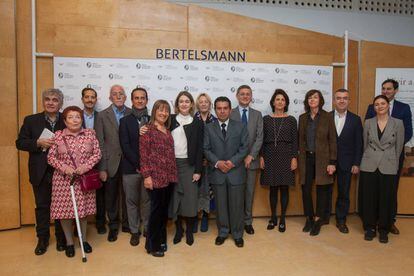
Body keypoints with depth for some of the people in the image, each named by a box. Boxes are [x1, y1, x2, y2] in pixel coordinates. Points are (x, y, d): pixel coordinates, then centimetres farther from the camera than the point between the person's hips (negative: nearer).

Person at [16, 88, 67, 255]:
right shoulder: (31, 120, 3)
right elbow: (20, 143, 1)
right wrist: (38, 143, -14)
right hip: (40, 172, 1)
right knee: (42, 206, 12)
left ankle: (61, 238, 28)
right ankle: (42, 239, 29)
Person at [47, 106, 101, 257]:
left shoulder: (90, 133, 0)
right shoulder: (58, 135, -1)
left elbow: (97, 153, -1)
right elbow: (50, 157, 0)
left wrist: (86, 166, -15)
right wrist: (64, 167, -15)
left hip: (85, 179, 1)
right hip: (64, 179, 0)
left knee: (84, 209, 10)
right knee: (65, 210, 7)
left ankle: (84, 239, 30)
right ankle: (69, 242, 27)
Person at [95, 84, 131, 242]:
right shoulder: (102, 115, -1)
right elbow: (100, 143, -4)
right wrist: (102, 168, -8)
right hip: (111, 163, -1)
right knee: (111, 197, 11)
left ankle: (127, 224, 32)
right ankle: (113, 226, 30)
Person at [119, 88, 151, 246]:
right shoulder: (125, 121, 4)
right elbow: (125, 146, -4)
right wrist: (138, 164, -11)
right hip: (130, 168, 0)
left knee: (147, 200, 7)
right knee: (131, 201, 8)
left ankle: (147, 229, 24)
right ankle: (134, 231, 23)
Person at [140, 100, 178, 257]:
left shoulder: (167, 130, 12)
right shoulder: (148, 130, -7)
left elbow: (170, 154, 13)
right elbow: (143, 154, -10)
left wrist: (174, 173, 9)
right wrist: (146, 176, -15)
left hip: (169, 176, 6)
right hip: (155, 176, -6)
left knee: (164, 210, 14)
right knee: (156, 210, 3)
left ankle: (161, 240, 31)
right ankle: (152, 245, 20)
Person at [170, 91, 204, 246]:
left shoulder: (197, 123, 3)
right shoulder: (171, 120, 5)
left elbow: (199, 148, 0)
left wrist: (198, 170, -4)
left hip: (189, 165, -1)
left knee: (190, 198, 2)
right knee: (174, 197, 8)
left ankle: (189, 231, 19)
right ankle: (178, 229, 24)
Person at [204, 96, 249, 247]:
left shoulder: (240, 126, 4)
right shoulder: (209, 128, 5)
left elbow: (245, 147, -1)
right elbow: (206, 149, 1)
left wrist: (233, 161, -14)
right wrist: (217, 162, -14)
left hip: (236, 171, 0)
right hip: (217, 172, 1)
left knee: (237, 205, 7)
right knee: (220, 205, 11)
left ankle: (237, 234, 25)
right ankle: (222, 232, 29)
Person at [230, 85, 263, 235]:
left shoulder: (257, 114, 8)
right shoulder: (230, 114, 0)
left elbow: (259, 138, 1)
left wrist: (251, 156, -10)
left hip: (251, 159, 2)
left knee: (249, 192, 10)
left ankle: (247, 221, 24)